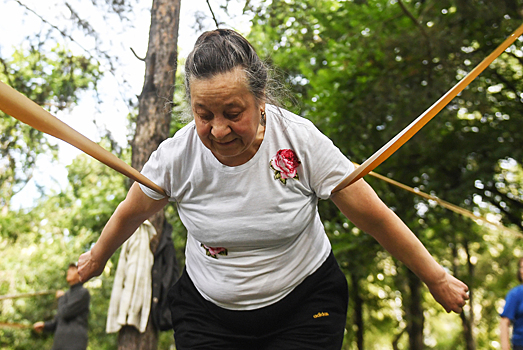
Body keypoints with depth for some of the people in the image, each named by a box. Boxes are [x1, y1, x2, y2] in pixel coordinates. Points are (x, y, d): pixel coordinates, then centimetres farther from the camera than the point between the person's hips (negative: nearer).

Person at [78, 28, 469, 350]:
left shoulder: (301, 140, -21)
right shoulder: (176, 156, -16)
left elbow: (374, 216, -13)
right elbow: (131, 213, 5)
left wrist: (437, 279, -4)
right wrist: (96, 258, 21)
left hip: (303, 307, -1)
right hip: (207, 313, 2)